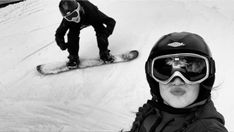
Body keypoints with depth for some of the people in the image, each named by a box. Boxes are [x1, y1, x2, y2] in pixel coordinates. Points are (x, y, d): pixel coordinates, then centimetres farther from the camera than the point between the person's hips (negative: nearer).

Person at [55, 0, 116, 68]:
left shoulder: (91, 10, -45)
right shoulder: (67, 19, -36)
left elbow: (111, 21, -41)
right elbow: (59, 34, -20)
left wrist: (105, 34, -53)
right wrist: (62, 44, -38)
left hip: (92, 19, -1)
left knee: (101, 31, -25)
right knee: (72, 36, -23)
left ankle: (104, 53, 0)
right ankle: (73, 57, 0)